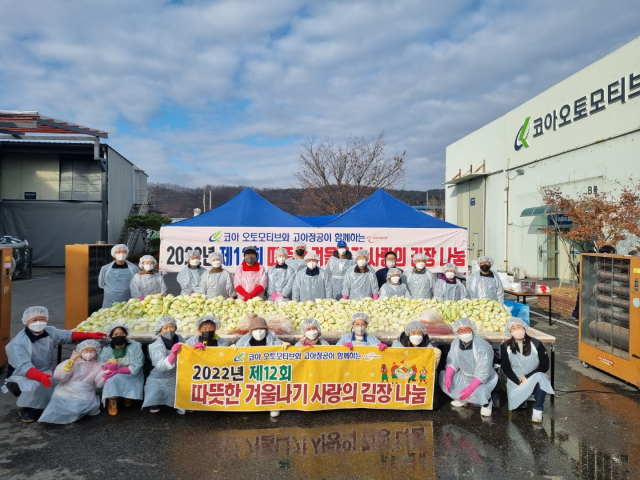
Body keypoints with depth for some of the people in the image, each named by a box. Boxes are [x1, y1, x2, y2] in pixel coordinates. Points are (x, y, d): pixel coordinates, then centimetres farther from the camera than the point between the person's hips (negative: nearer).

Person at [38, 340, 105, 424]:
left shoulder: (97, 367, 6)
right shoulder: (72, 362, 2)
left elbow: (100, 383, -7)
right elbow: (58, 377, -10)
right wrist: (70, 364, -23)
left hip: (84, 400, 2)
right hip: (64, 396, -2)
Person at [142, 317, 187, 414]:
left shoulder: (179, 338, -2)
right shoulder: (156, 346, -15)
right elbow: (161, 367, -31)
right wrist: (173, 354, -49)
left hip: (178, 379, 3)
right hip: (159, 380, -3)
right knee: (154, 408, -23)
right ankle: (155, 404, 8)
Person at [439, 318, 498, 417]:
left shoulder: (482, 346, -28)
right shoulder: (455, 344, -9)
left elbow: (482, 372, -29)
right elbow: (452, 363, -4)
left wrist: (471, 388, -34)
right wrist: (448, 377, -23)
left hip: (484, 379, -6)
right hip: (464, 376, 6)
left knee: (478, 392, -37)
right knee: (443, 376, -8)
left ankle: (486, 403, 2)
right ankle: (462, 399, 12)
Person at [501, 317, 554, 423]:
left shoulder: (536, 344, -11)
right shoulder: (506, 346, -7)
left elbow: (545, 365, -7)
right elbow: (506, 368, -3)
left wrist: (527, 377, -14)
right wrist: (519, 382, -15)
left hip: (534, 378, -1)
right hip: (516, 380, 2)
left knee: (540, 379, -35)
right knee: (517, 401, -19)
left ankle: (538, 410, -18)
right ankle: (522, 401, 21)